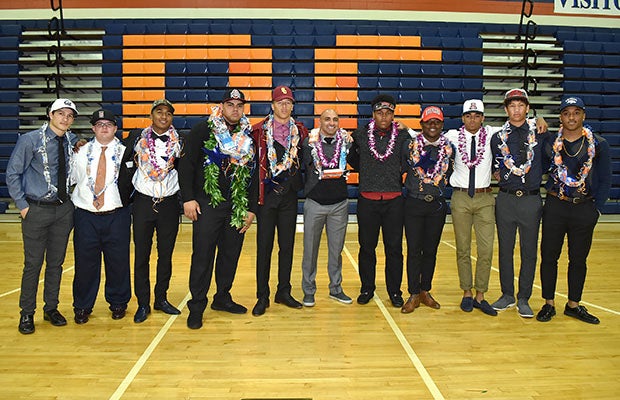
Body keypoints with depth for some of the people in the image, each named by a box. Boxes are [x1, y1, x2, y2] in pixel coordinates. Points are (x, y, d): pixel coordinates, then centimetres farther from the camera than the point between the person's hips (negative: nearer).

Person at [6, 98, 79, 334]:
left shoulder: (73, 141, 4)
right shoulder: (30, 140, -7)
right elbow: (12, 174, -4)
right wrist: (22, 205, -6)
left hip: (64, 209, 4)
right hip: (37, 209, -4)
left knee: (56, 262, 12)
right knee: (33, 264, 3)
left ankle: (51, 308, 27)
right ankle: (27, 314, 19)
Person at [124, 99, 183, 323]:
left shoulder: (178, 142, 3)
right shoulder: (137, 137, 3)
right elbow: (122, 159, 8)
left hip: (169, 204, 1)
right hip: (143, 202, -1)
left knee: (166, 254, 8)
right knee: (141, 255, 4)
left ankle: (161, 299, 22)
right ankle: (143, 304, 14)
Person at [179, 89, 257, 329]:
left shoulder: (248, 137, 10)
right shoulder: (203, 130, -2)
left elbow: (253, 175, 12)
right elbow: (186, 165, -4)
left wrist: (251, 208, 7)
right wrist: (188, 198, -11)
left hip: (237, 206, 4)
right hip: (207, 204, -4)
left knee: (231, 255, 11)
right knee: (202, 256, -2)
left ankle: (222, 298, 27)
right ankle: (196, 307, 10)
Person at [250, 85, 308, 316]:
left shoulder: (300, 131, 7)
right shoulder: (259, 130, -1)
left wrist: (298, 184, 4)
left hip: (289, 194, 3)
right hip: (266, 193, -2)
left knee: (287, 245, 9)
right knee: (264, 246, 2)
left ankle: (283, 292, 22)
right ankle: (262, 297, 12)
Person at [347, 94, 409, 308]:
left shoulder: (403, 136, 2)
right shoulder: (360, 135, 4)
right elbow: (353, 162, 17)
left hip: (394, 201, 0)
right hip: (367, 200, 0)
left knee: (394, 248, 5)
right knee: (366, 247, 8)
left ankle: (395, 291, 20)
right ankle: (367, 289, 24)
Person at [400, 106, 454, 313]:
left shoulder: (449, 147, 3)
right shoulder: (410, 145, -2)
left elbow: (451, 173, 15)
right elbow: (403, 169, 7)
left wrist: (441, 183, 4)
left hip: (437, 205, 2)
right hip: (414, 204, -2)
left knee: (431, 250, 9)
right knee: (414, 250, 0)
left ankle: (425, 291, 24)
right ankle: (413, 295, 11)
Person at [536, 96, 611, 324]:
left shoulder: (598, 145, 2)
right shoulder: (550, 144, 3)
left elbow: (605, 180, 5)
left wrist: (597, 208, 0)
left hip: (585, 209, 0)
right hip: (555, 206, 0)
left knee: (578, 259, 8)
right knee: (549, 256, 3)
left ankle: (573, 305, 22)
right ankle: (549, 304, 15)